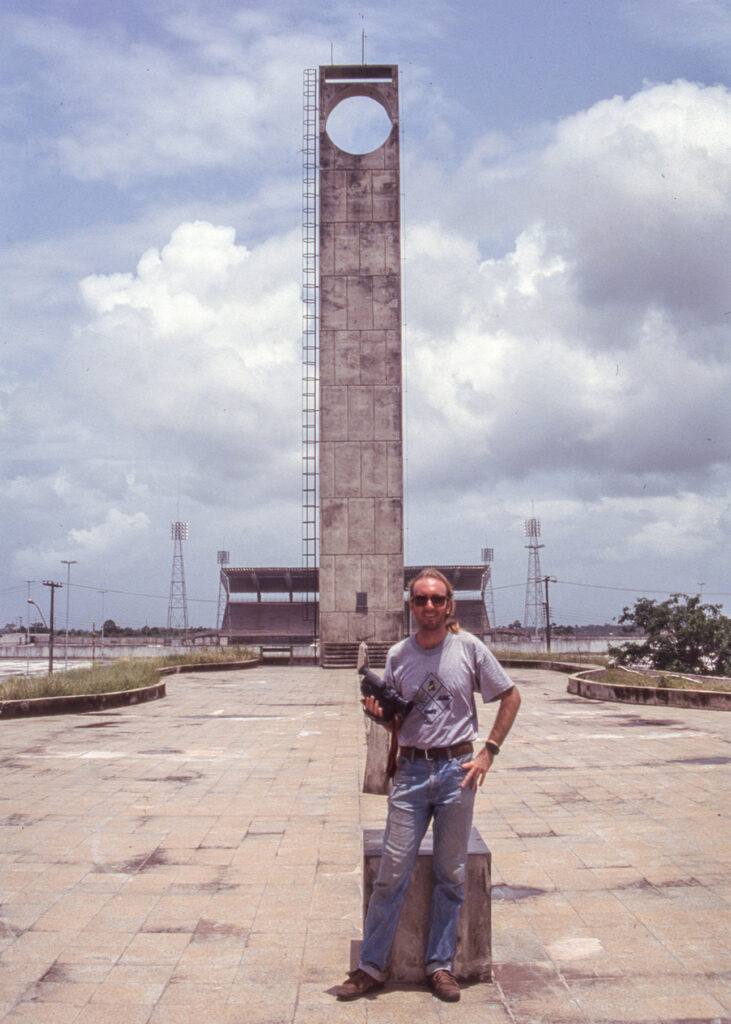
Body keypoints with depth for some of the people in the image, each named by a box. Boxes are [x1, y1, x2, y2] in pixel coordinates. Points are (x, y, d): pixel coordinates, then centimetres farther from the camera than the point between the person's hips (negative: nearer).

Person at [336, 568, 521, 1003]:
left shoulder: (470, 648, -3)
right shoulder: (398, 655, 3)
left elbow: (510, 697, 4)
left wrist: (489, 752, -2)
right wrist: (379, 712, -11)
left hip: (457, 770, -1)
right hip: (410, 771, 1)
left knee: (452, 875, 9)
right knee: (392, 873, 1)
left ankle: (441, 966, 23)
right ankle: (372, 967, 13)